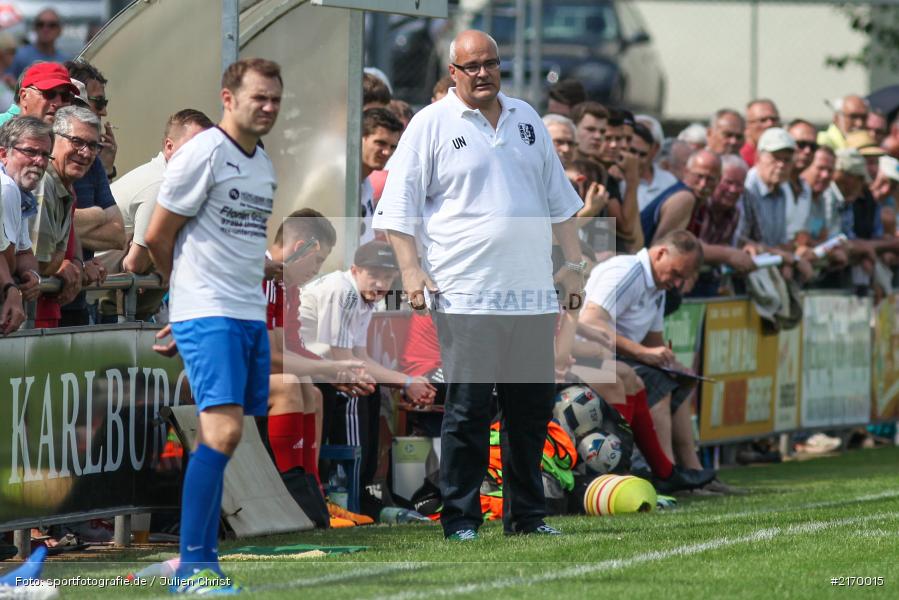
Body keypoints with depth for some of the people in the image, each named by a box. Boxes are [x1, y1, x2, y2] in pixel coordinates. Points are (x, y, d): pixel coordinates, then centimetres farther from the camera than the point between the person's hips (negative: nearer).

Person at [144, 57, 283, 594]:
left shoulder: (264, 165, 16)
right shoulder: (204, 154, -9)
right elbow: (158, 238, -4)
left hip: (251, 316, 8)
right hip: (207, 314, -8)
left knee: (220, 437, 6)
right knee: (223, 431, -17)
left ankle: (204, 560, 9)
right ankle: (193, 565, -15)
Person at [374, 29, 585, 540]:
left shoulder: (527, 120, 17)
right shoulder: (431, 124, 2)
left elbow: (559, 197, 25)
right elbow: (400, 202, -1)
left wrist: (574, 262, 19)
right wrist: (411, 269, -11)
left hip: (532, 294, 5)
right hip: (465, 296, -5)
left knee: (533, 405, 7)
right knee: (468, 408, -7)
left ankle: (527, 514, 16)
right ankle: (461, 519, -2)